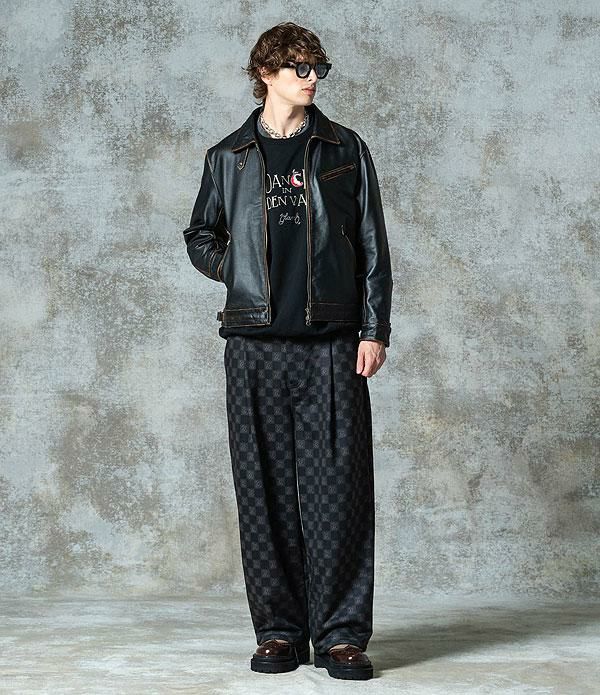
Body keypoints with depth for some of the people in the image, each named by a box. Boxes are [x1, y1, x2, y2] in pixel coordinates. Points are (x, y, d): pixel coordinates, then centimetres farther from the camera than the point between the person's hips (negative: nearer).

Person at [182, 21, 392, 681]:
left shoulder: (346, 150, 11)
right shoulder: (228, 157, 12)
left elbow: (372, 247, 9)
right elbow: (200, 238, 22)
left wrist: (375, 329, 1)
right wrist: (240, 271, 4)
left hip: (332, 343, -1)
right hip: (255, 347, 1)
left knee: (338, 489, -5)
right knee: (265, 492, 2)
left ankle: (341, 633, 3)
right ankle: (279, 631, 11)